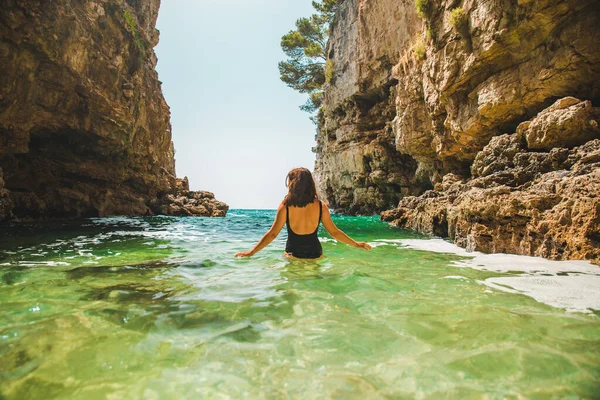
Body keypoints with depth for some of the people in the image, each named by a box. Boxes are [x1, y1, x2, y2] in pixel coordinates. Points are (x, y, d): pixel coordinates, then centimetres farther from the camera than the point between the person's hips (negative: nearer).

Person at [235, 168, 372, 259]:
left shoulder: (285, 206, -11)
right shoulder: (321, 206, -6)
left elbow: (272, 234, -9)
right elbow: (334, 232, 1)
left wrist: (251, 252, 1)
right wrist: (356, 244, 15)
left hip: (293, 255, -1)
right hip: (315, 254, 2)